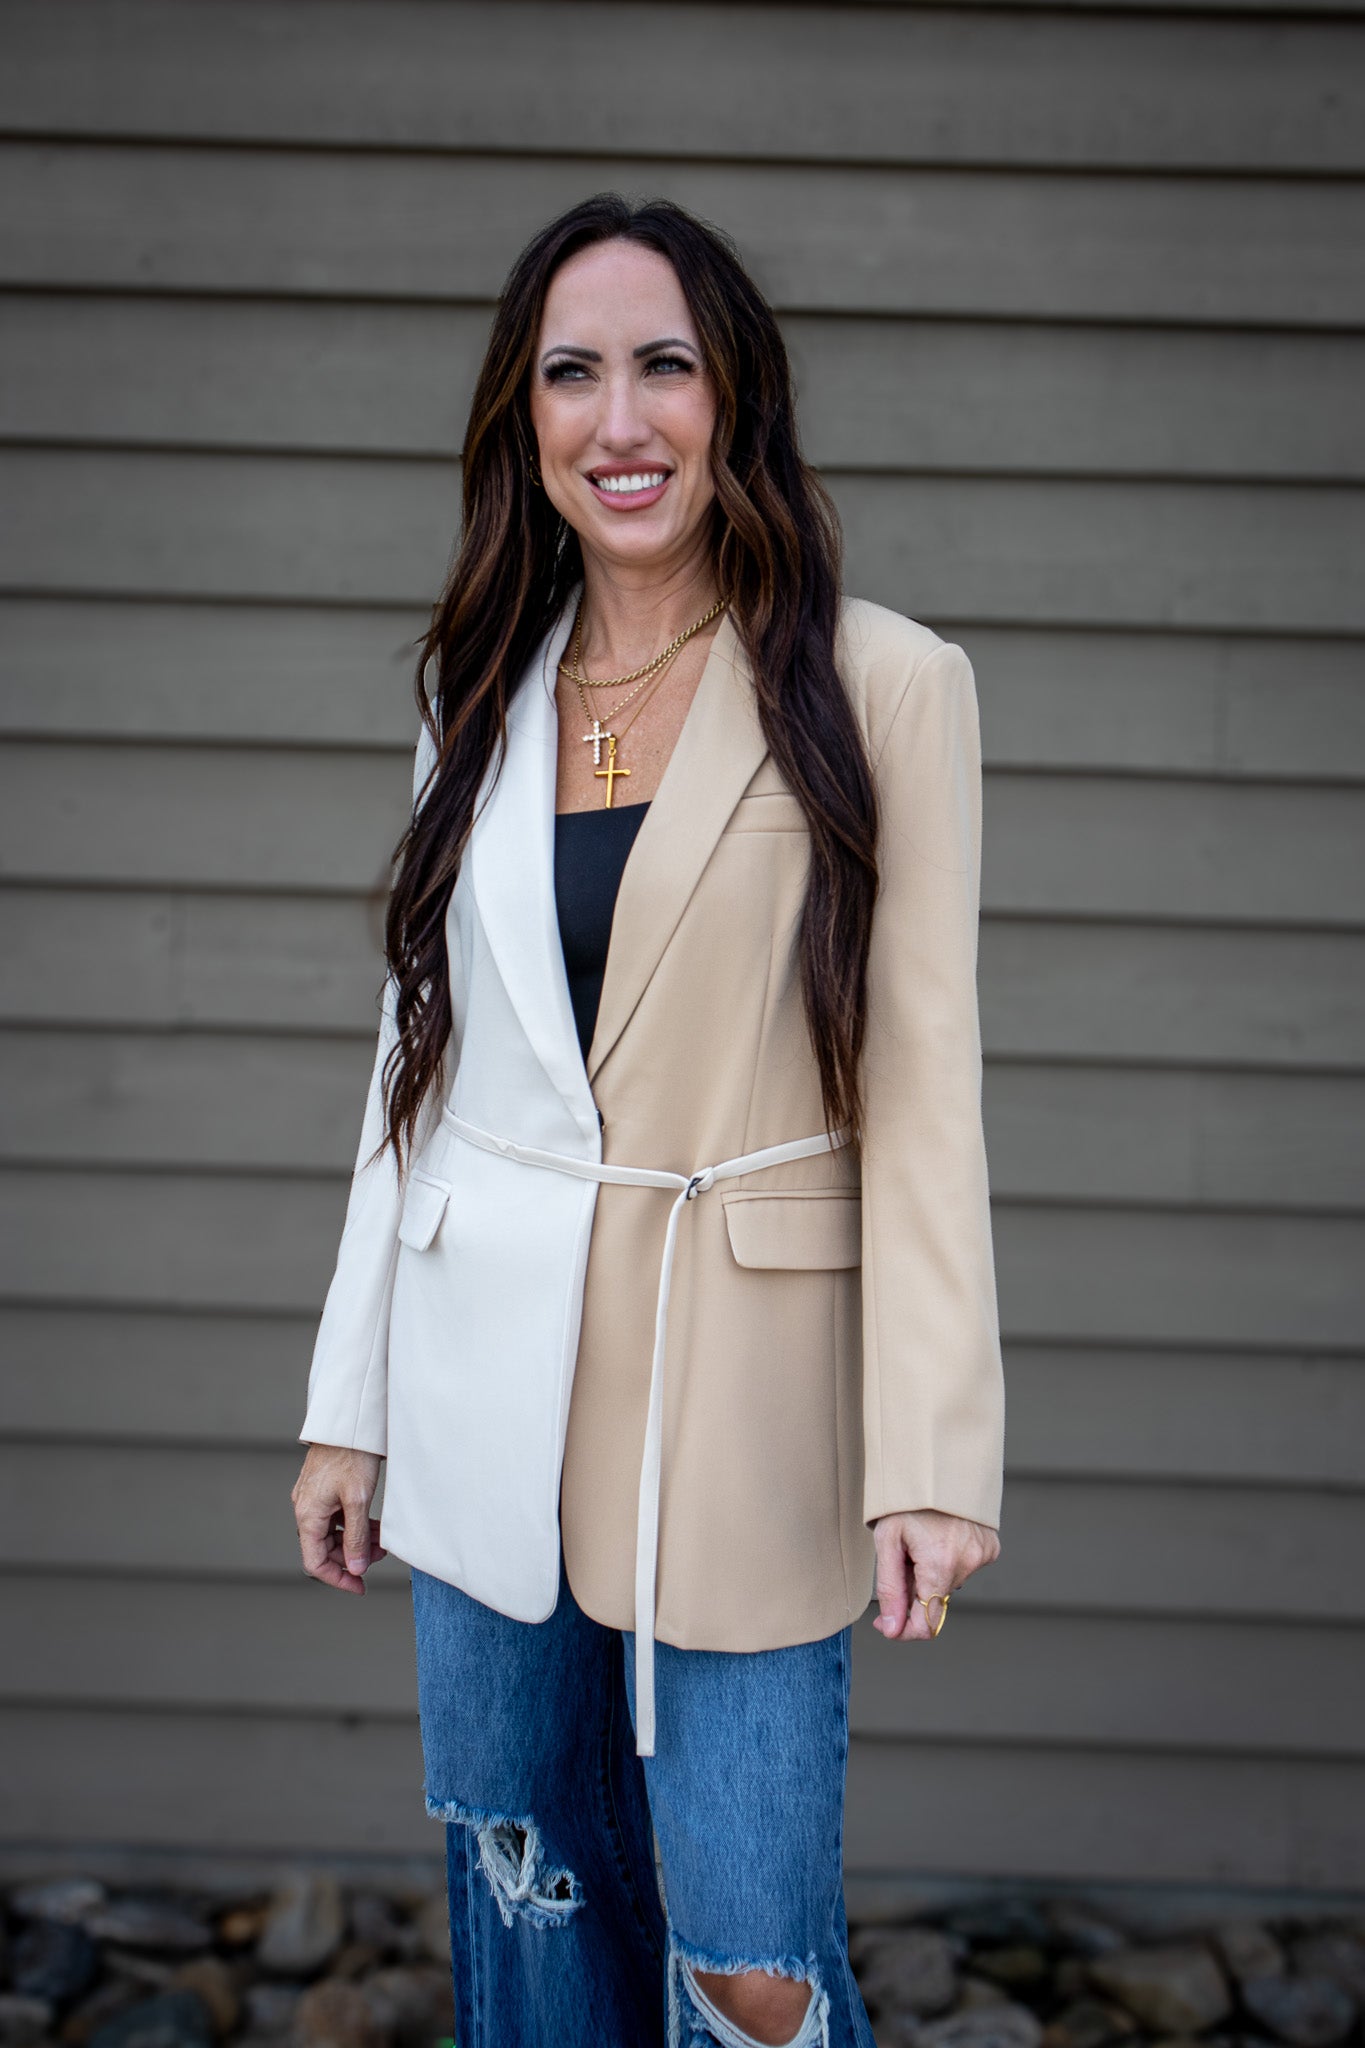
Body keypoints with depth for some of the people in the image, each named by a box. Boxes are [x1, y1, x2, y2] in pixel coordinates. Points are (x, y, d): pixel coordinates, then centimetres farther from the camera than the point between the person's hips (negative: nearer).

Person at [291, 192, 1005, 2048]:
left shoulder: (880, 686, -6)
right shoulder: (483, 690, 8)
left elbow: (921, 1084, -8)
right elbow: (418, 1053, 11)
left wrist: (933, 1458, -13)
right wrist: (351, 1406, 10)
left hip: (737, 1393, -4)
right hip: (486, 1390, 5)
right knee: (527, 1898, 17)